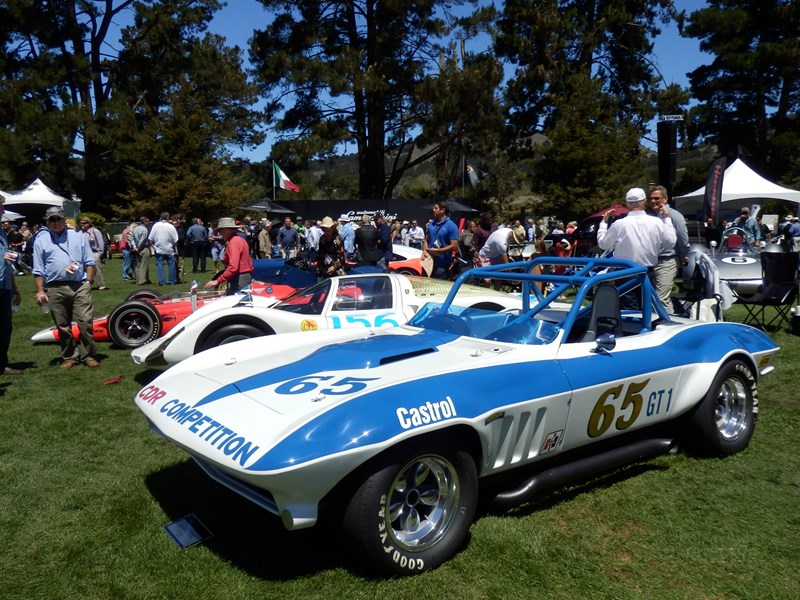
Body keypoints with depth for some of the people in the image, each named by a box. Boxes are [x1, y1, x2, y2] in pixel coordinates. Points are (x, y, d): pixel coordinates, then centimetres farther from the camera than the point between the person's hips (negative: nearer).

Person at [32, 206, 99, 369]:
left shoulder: (78, 236, 11)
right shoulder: (41, 240, 9)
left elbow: (89, 262, 11)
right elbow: (38, 270, 7)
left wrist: (88, 282, 0)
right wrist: (40, 291, -1)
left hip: (80, 286, 0)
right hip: (55, 289, 1)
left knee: (85, 322, -6)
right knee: (63, 326, 7)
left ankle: (88, 355, 4)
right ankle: (69, 357, 18)